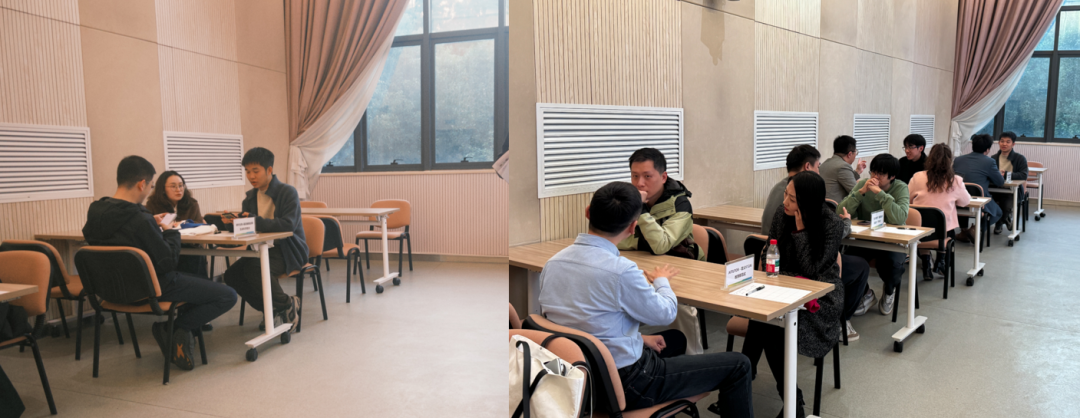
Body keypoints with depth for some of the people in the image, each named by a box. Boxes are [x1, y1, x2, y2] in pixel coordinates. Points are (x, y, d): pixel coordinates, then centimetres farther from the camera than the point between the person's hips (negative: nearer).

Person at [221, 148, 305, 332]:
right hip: (263, 249, 7)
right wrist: (233, 222, -14)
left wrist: (255, 221, -32)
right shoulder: (250, 197, 10)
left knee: (254, 268, -32)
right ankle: (271, 309, 3)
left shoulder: (288, 192, -11)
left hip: (288, 251, -7)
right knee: (232, 275, -13)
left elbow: (288, 225, -24)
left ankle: (287, 304, -10)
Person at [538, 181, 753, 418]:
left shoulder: (553, 263, -4)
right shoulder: (620, 270, -27)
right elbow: (664, 314, -8)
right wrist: (662, 280, 12)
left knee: (675, 339, 31)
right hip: (623, 383, -8)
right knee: (738, 365, 6)